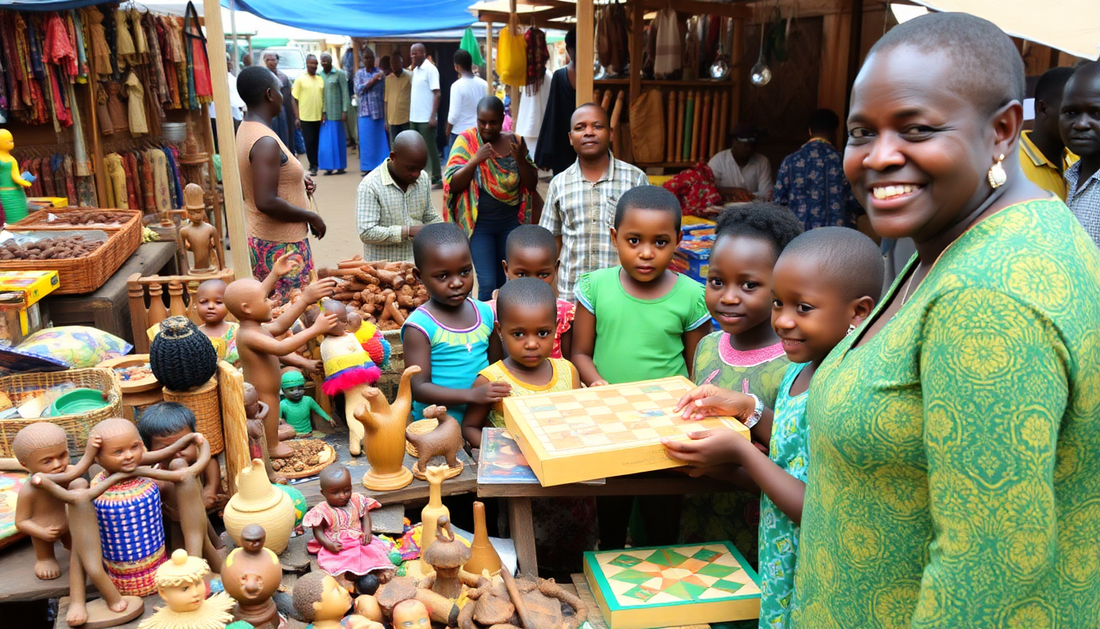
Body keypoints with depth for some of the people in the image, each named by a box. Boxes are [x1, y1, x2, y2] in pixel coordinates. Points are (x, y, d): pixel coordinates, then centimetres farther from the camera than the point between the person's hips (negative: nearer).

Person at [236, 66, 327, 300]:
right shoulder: (265, 142, -23)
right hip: (280, 245, -10)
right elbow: (266, 202, -29)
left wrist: (297, 180, 11)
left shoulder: (246, 130, 8)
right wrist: (311, 216, -16)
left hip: (259, 237, 10)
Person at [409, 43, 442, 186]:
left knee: (430, 148, -2)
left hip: (426, 118, -8)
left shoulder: (430, 69, -9)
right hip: (414, 118, 8)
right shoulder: (415, 70, 14)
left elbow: (437, 94, -14)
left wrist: (433, 116, -20)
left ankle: (436, 177, 5)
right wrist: (410, 114, 14)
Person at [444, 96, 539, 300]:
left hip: (511, 223, 3)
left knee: (506, 283, 12)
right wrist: (476, 160, -25)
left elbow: (532, 184, 0)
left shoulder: (514, 142, 1)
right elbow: (453, 184, -12)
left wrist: (521, 160, -17)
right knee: (487, 284, -9)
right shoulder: (466, 141, -6)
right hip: (479, 224, -3)